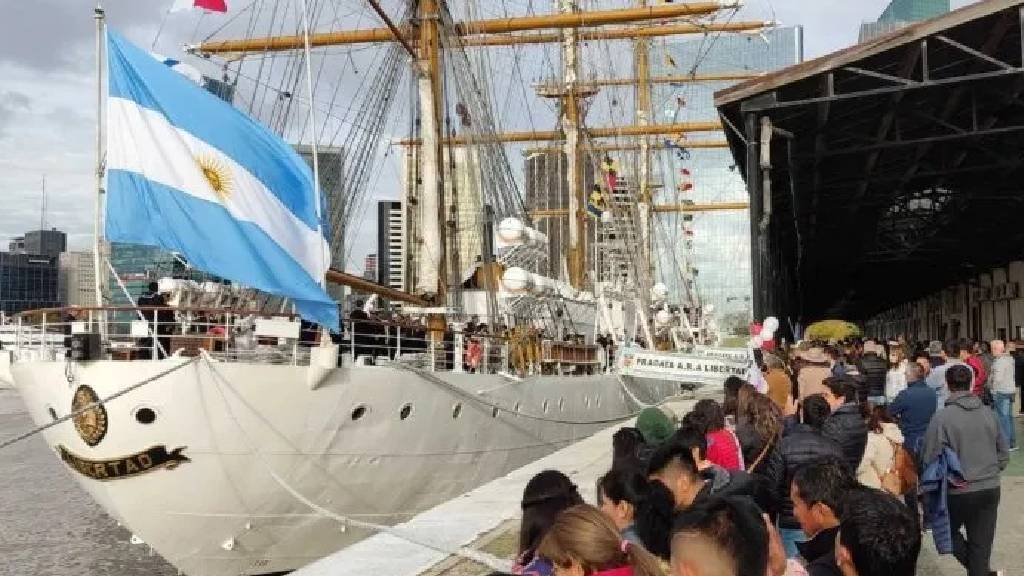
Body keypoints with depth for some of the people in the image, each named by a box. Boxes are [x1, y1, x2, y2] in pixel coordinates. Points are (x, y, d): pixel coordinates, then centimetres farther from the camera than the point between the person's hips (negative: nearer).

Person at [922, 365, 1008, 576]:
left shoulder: (942, 417, -15)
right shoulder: (989, 414, 1)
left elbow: (929, 459, -13)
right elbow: (1003, 455, 10)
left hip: (959, 492, -4)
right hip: (990, 489, 4)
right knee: (982, 546, 13)